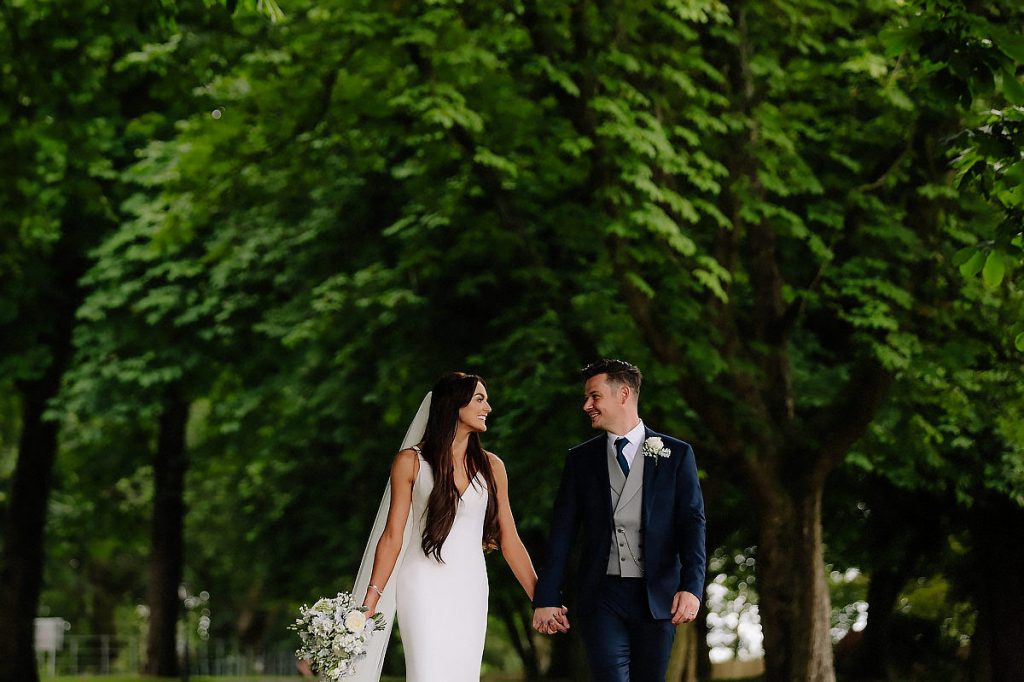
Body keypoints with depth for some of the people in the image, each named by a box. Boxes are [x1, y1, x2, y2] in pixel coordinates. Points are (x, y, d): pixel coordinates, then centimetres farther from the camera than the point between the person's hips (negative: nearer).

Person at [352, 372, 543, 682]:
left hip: (470, 591, 3)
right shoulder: (411, 462, 0)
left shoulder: (491, 467, 8)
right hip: (424, 588, -3)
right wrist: (371, 599, -7)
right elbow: (393, 536, 1)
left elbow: (508, 539, 10)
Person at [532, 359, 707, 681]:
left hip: (657, 598, 0)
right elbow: (562, 532, 7)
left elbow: (692, 524, -3)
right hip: (602, 598, 1)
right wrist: (546, 598, 0)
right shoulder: (581, 459, 9)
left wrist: (691, 586, -18)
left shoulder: (675, 454, 4)